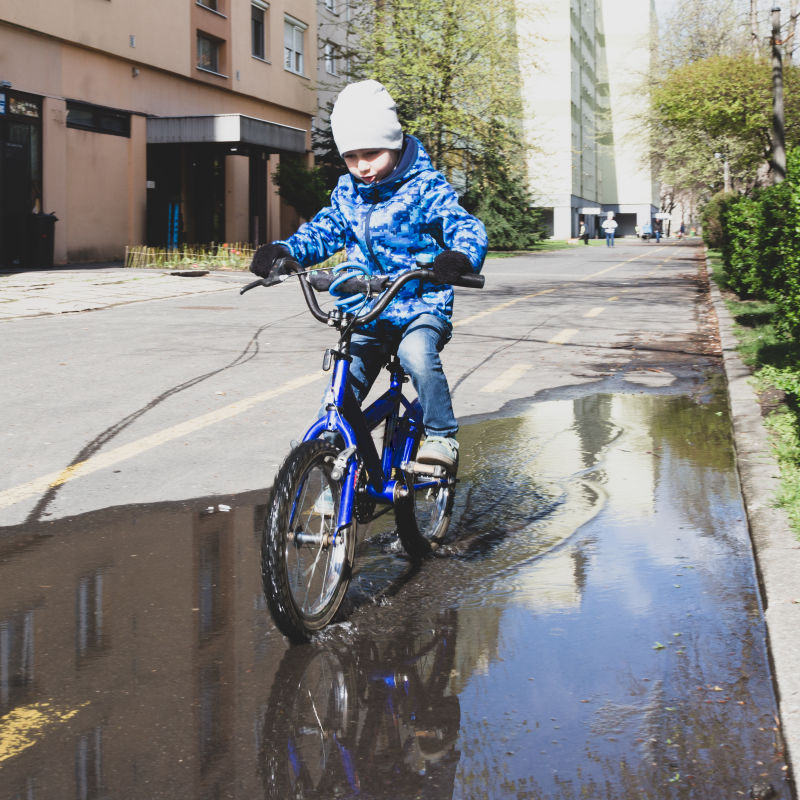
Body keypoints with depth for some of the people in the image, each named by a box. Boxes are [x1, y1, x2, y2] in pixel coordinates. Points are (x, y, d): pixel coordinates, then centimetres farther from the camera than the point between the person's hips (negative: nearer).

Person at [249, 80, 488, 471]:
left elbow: (465, 226, -17)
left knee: (417, 354, -34)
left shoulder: (425, 188, -8)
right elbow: (322, 231, 10)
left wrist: (461, 256, -41)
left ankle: (442, 436, -19)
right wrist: (283, 251, -11)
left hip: (421, 305, -5)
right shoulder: (347, 193, 7)